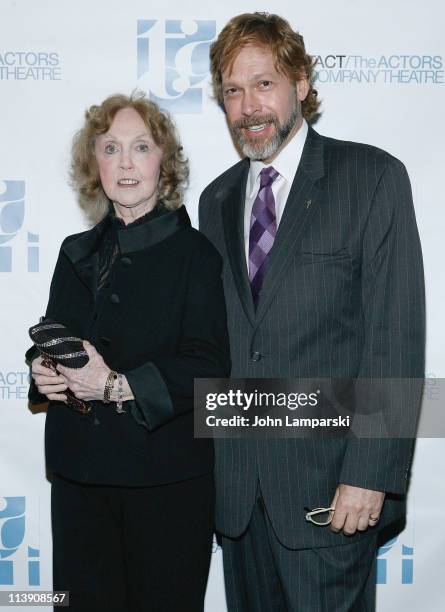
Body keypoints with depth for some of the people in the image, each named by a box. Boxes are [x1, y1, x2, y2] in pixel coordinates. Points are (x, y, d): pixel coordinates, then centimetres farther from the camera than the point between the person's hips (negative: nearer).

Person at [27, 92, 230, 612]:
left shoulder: (195, 253, -6)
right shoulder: (78, 252, 12)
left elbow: (208, 366, -13)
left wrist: (118, 385, -24)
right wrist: (43, 372, -6)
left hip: (166, 477, -4)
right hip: (78, 472, 5)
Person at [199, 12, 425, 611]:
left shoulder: (374, 177, -5)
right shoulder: (216, 201, 12)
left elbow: (397, 334, -10)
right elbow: (215, 336, 12)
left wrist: (370, 472, -15)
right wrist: (211, 460, 7)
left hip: (330, 482, -4)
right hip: (237, 486, 5)